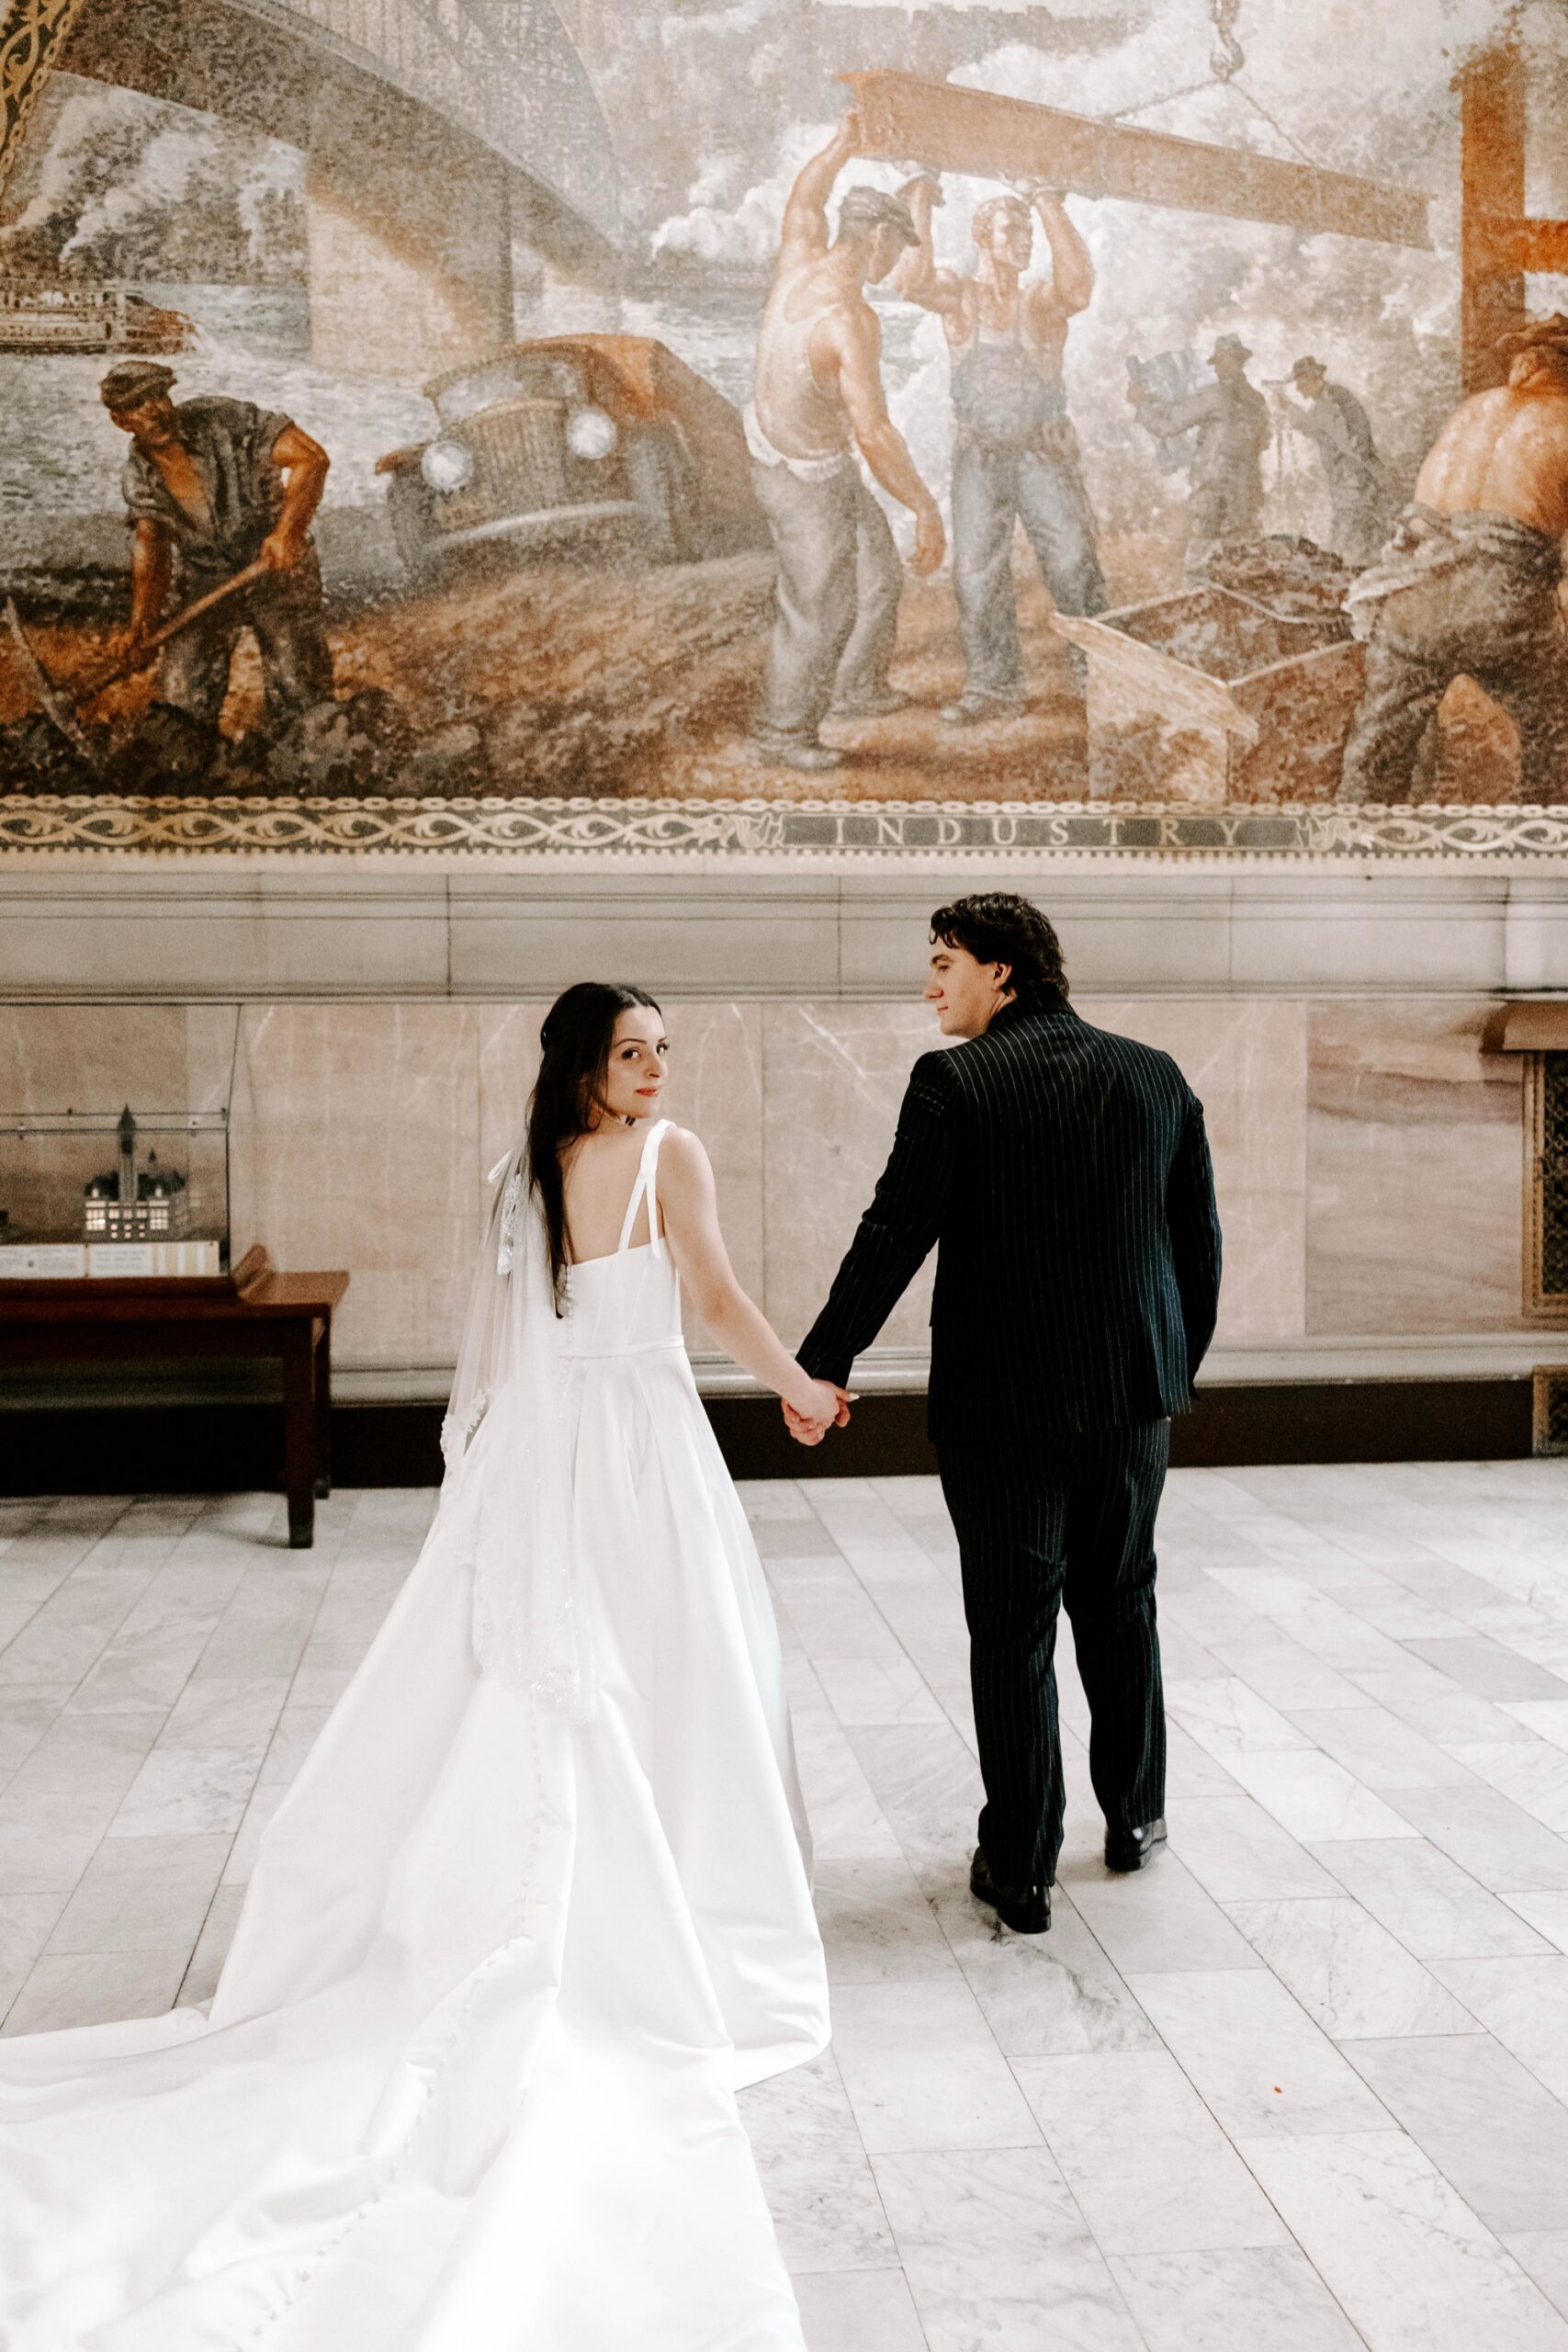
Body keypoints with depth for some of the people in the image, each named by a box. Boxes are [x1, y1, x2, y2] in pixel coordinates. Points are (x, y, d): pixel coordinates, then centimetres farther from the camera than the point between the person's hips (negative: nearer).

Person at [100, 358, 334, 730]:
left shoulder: (225, 421, -16)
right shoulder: (138, 477, -2)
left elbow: (311, 458, -21)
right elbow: (150, 544, -2)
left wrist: (287, 531, -35)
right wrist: (142, 620, -19)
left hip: (277, 566, -4)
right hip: (201, 583, 4)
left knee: (300, 698, -12)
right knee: (182, 703, -1)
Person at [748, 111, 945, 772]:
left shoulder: (799, 262, -8)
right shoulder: (850, 319, -32)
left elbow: (804, 200, 17)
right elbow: (873, 433, -36)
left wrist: (840, 146, 33)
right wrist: (926, 509, -29)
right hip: (804, 479, -9)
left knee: (878, 574, 20)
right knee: (818, 610, 4)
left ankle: (856, 688, 37)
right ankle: (783, 730, 21)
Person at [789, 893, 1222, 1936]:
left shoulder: (957, 1082, -11)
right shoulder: (1158, 1076, 4)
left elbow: (894, 1237, -14)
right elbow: (1201, 1242, 8)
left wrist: (818, 1365, -5)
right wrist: (1176, 1366, 21)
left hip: (1003, 1401, -5)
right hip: (1135, 1393, 5)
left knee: (1012, 1630, 6)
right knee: (1121, 1607, 22)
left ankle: (1021, 1870, 14)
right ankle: (1136, 1816, 37)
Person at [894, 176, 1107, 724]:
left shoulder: (1043, 297, 4)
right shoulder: (959, 295, 5)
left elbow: (1077, 284, -19)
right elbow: (911, 281, -16)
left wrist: (1051, 208, -20)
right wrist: (919, 206, -14)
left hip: (1045, 450, -1)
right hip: (979, 456, 1)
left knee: (1074, 564, -6)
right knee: (977, 572, 2)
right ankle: (993, 688, 13)